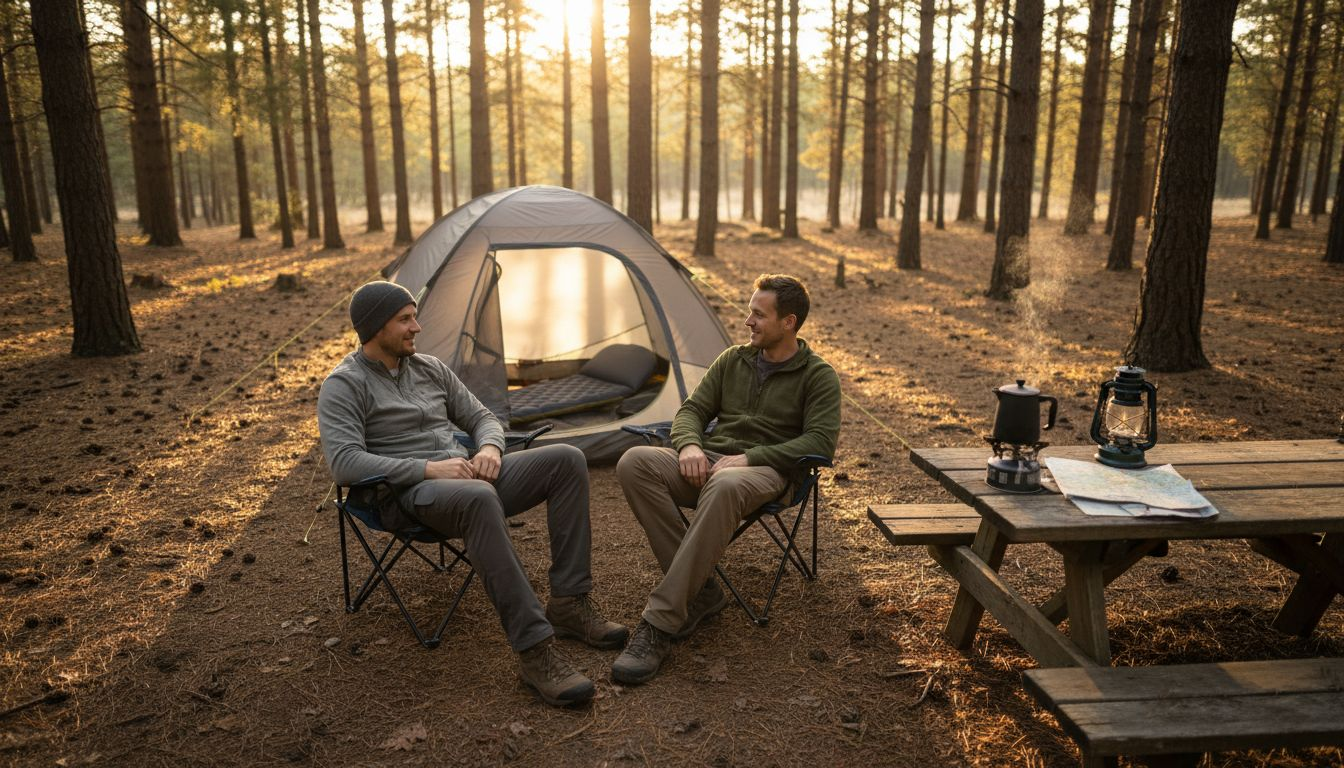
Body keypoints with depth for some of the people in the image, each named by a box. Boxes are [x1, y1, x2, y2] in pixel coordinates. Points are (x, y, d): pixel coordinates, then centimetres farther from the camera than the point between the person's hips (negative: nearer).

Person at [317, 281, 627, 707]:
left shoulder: (430, 368, 16)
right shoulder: (344, 385, -5)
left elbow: (482, 418, 18)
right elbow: (344, 463, -18)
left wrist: (490, 448, -7)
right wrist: (428, 468, -25)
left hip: (465, 477, 7)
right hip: (409, 497, -7)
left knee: (566, 460, -13)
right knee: (479, 498, -42)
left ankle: (569, 604, -10)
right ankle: (534, 649, -38)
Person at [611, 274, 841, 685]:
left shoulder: (817, 376, 3)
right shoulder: (733, 359, 18)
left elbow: (820, 442, -9)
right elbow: (692, 410, 15)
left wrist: (749, 458, -18)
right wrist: (689, 445, -9)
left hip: (764, 472, -5)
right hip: (708, 463, 5)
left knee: (725, 487, -44)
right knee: (634, 462, -26)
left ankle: (660, 622, -38)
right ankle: (699, 591, -21)